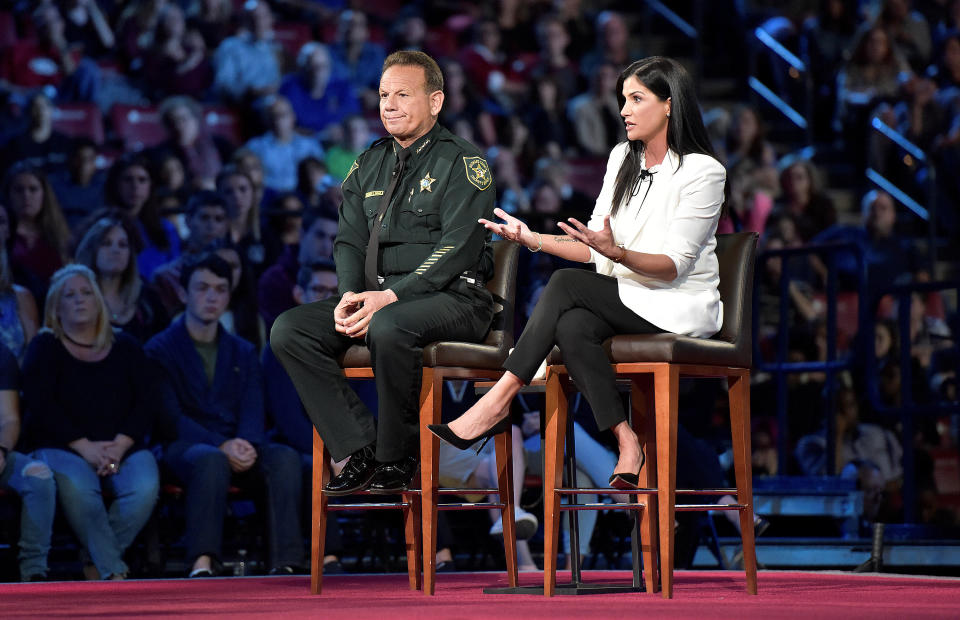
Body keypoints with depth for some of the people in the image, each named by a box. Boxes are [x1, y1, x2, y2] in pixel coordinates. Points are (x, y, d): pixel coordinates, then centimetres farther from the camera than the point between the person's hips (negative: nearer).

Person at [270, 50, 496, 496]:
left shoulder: (462, 164, -3)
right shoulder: (369, 165, 18)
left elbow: (457, 247, -14)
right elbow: (350, 240, 14)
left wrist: (390, 297, -23)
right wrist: (350, 295, -9)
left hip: (450, 297, -7)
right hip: (376, 295, 7)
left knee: (388, 327, -39)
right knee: (289, 330, -14)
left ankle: (397, 458, -18)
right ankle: (361, 453, -16)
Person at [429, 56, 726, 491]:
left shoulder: (703, 172, -9)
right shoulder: (622, 158, 12)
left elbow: (674, 266, -16)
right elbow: (595, 248, 10)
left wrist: (617, 252, -33)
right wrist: (534, 239, -4)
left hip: (681, 305, -6)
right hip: (626, 300, 6)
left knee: (566, 284, -26)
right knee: (571, 327, -29)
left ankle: (498, 402, -26)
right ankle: (626, 442, -29)